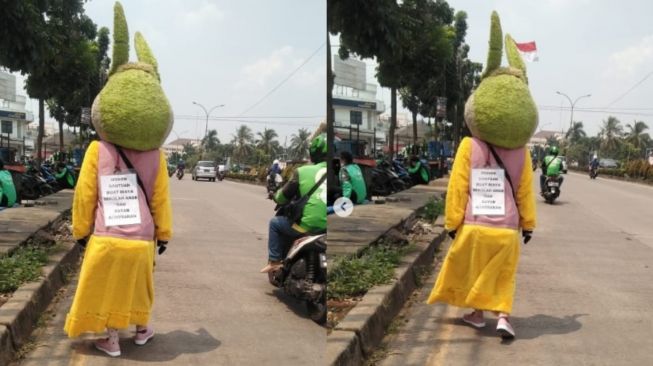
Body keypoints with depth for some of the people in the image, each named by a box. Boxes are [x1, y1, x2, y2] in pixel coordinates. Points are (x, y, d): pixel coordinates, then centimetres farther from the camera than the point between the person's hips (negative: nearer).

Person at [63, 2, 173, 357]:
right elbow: (160, 199, -1)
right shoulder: (155, 155, -6)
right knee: (138, 284, 23)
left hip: (106, 237, -2)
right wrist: (164, 234, 10)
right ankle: (141, 329, 38)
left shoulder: (98, 150, -9)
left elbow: (85, 195, -5)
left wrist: (80, 231, 8)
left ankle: (111, 340, 19)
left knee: (107, 286, 13)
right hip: (142, 239, 2)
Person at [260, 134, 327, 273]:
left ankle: (274, 261, 18)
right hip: (326, 225, 4)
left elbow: (282, 198, 7)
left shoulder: (303, 171, -1)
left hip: (309, 225, -4)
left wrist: (276, 196, 32)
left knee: (275, 223, 22)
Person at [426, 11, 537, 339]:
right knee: (503, 274, 15)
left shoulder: (469, 147, -10)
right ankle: (503, 316, 2)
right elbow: (525, 192, 3)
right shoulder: (521, 153, -3)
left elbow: (457, 188, -9)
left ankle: (477, 313, 28)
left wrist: (452, 222, 0)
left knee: (472, 269, 19)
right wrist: (528, 224, 13)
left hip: (474, 226, -1)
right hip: (507, 229, 2)